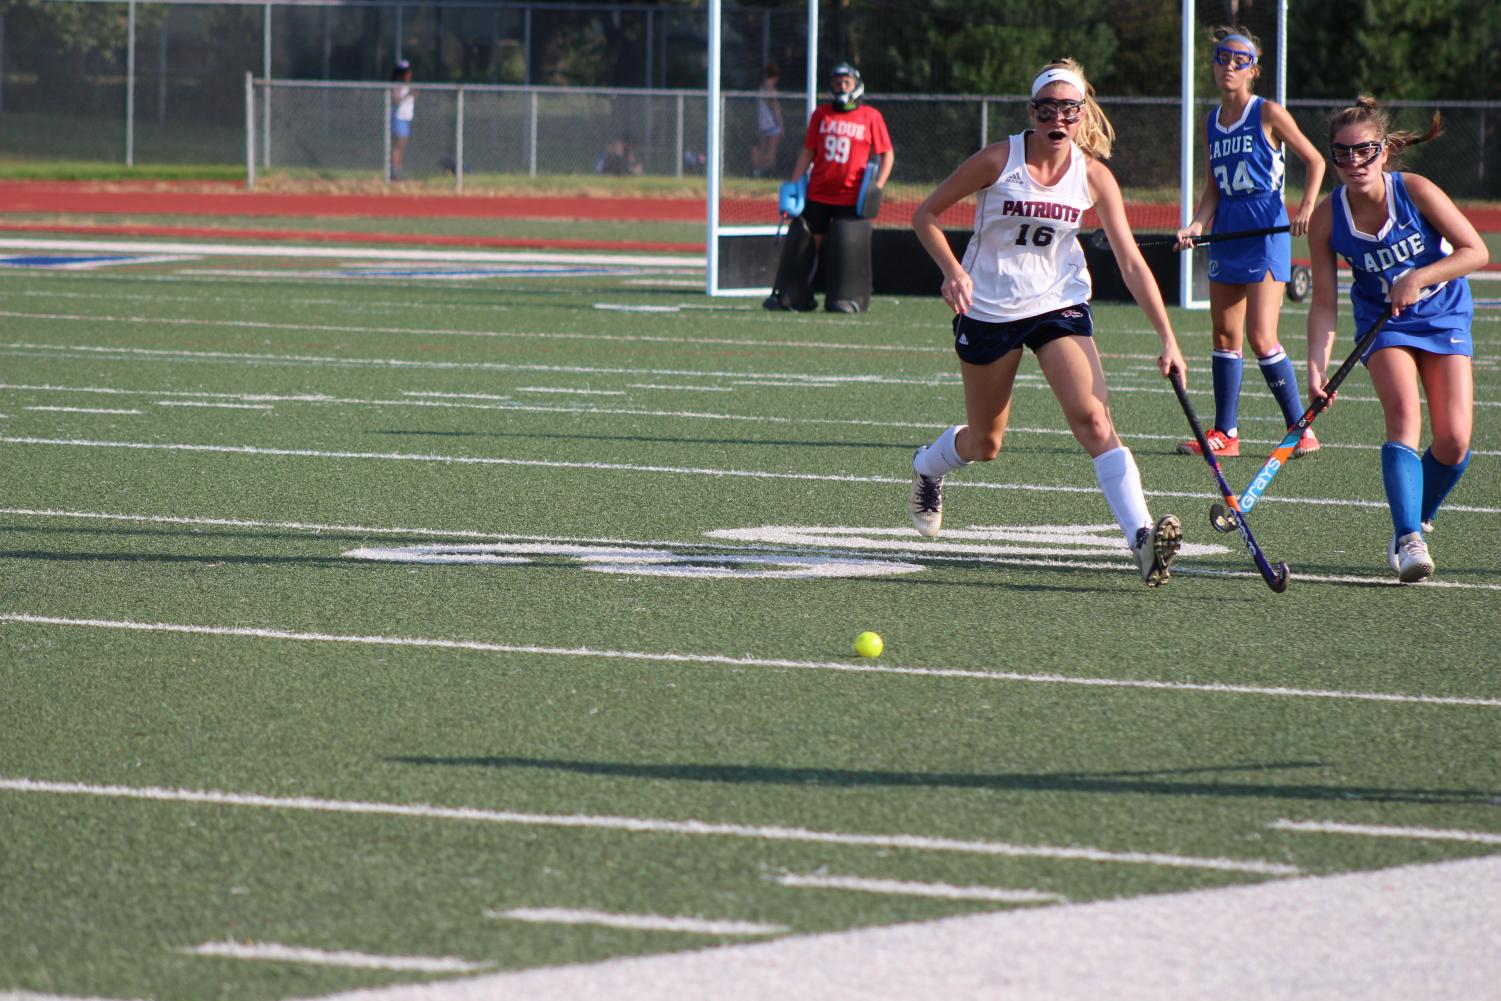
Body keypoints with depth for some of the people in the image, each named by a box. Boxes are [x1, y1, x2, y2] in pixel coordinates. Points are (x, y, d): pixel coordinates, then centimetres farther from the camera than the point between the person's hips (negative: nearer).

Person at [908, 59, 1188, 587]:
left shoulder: (1094, 176, -7)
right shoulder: (998, 161, -14)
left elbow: (1131, 262, -5)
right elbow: (926, 214, -4)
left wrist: (1167, 338, -11)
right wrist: (953, 272, -22)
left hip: (1060, 305, 1)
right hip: (987, 308, -1)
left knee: (1094, 418, -21)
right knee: (985, 444, 12)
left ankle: (1142, 537, -32)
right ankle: (926, 466, 48)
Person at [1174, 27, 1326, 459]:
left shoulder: (1268, 114, -5)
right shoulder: (1211, 124, 11)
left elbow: (1314, 161, 0)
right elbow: (1214, 188, 13)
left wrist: (1306, 208, -12)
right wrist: (1196, 225, -4)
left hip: (1267, 231, -6)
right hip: (1227, 233, 6)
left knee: (1261, 339, -12)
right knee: (1225, 336, 6)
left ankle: (1301, 430, -2)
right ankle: (1225, 434, 12)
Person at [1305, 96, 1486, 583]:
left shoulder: (1416, 192, -22)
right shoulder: (1327, 219, -17)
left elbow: (1476, 251, -17)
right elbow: (1324, 303, -13)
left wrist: (1419, 278, -30)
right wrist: (1316, 368, -24)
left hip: (1444, 318, 0)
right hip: (1384, 324, 0)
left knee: (1454, 441, -7)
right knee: (1404, 416, -25)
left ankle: (1419, 519, 22)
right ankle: (1409, 540, -32)